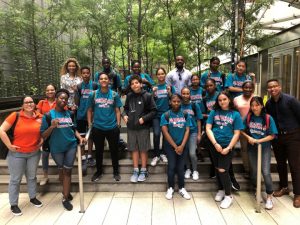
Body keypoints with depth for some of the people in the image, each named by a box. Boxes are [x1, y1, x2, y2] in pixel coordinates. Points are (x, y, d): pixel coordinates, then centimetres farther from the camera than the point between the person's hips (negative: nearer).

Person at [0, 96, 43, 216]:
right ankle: (13, 204, 25)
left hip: (34, 153, 3)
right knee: (15, 179, 9)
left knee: (32, 176, 19)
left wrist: (42, 141, 0)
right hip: (17, 154, -3)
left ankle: (33, 198, 38)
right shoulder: (15, 116, -13)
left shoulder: (40, 117, -3)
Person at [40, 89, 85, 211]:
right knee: (61, 170, 17)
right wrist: (52, 126, -26)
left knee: (67, 171, 4)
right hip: (56, 148, -1)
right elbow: (43, 135, -10)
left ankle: (65, 198, 14)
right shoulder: (48, 115, -9)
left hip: (71, 146, 2)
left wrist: (80, 138, -4)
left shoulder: (69, 113, 2)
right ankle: (66, 191, 40)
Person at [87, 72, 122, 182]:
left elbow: (117, 111, 1)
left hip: (112, 128, -1)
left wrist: (118, 124, -4)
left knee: (114, 150, 11)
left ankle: (116, 172, 29)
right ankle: (99, 171, 34)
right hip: (97, 128, 1)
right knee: (99, 151, 15)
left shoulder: (114, 94, -1)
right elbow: (90, 110, 5)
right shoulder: (93, 94, 0)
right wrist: (89, 123, 0)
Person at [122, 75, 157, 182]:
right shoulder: (129, 96, 4)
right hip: (131, 127, 4)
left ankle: (143, 171, 23)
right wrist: (124, 115, -2)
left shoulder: (147, 96, -8)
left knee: (143, 149, 7)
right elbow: (126, 108, 17)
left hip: (143, 127, -3)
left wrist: (144, 118, -17)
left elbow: (153, 111, -7)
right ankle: (135, 171, 25)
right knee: (134, 149, 11)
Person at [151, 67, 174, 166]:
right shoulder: (154, 87, 5)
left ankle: (163, 153, 26)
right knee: (156, 134, -13)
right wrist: (153, 93, -12)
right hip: (156, 114, -1)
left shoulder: (169, 86, 4)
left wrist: (169, 92, -14)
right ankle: (156, 155, 0)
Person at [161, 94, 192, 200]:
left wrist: (182, 146, -10)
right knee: (171, 166, 0)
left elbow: (187, 131, -1)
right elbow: (165, 132, -9)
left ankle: (182, 188, 22)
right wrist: (175, 146, -10)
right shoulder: (165, 115, -5)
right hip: (170, 146, -2)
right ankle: (170, 188, 17)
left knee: (181, 167, 7)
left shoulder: (185, 115, 2)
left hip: (182, 146, 2)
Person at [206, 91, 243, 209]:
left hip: (227, 146, -3)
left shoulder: (235, 114, 0)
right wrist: (215, 144, -12)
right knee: (217, 169, 13)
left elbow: (236, 134, -3)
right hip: (215, 145, 3)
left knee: (222, 170, -8)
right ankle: (221, 190, 36)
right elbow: (208, 129, -2)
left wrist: (228, 148, -12)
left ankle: (228, 195, 12)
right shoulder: (214, 112, 4)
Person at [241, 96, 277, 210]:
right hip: (251, 148, 3)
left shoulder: (268, 118, -11)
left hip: (265, 148, -2)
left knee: (266, 172, -8)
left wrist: (259, 140, -18)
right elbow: (242, 130, 4)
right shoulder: (248, 117, -4)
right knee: (254, 171, 12)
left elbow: (272, 135, -9)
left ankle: (269, 197, 10)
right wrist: (248, 137, -13)